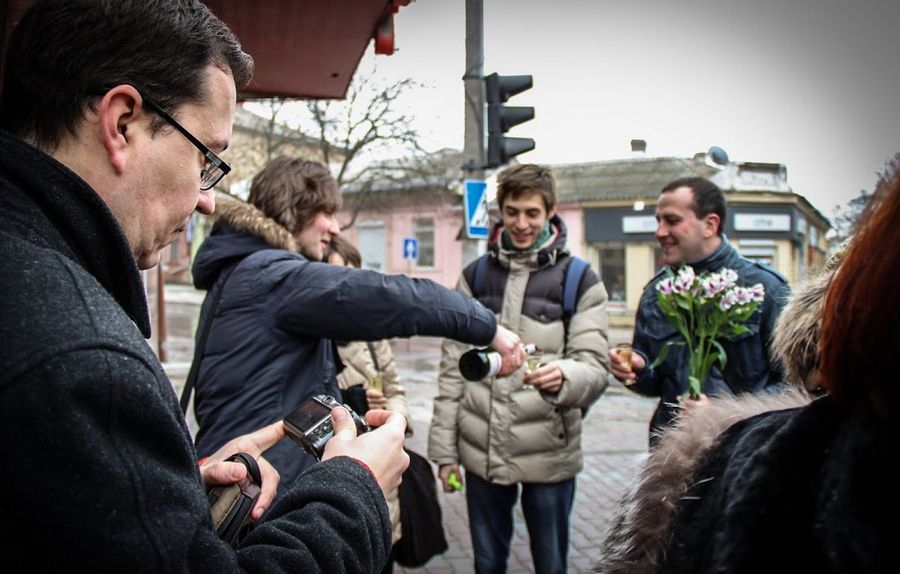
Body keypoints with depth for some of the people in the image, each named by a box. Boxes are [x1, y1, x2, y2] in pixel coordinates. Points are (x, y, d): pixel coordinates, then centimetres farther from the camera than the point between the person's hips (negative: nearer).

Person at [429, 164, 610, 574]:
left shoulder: (580, 281, -3)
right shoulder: (474, 276, 5)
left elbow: (595, 370, -8)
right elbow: (453, 368, 6)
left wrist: (562, 376, -32)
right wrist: (444, 447, 3)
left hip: (549, 455, -2)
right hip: (481, 451, 2)